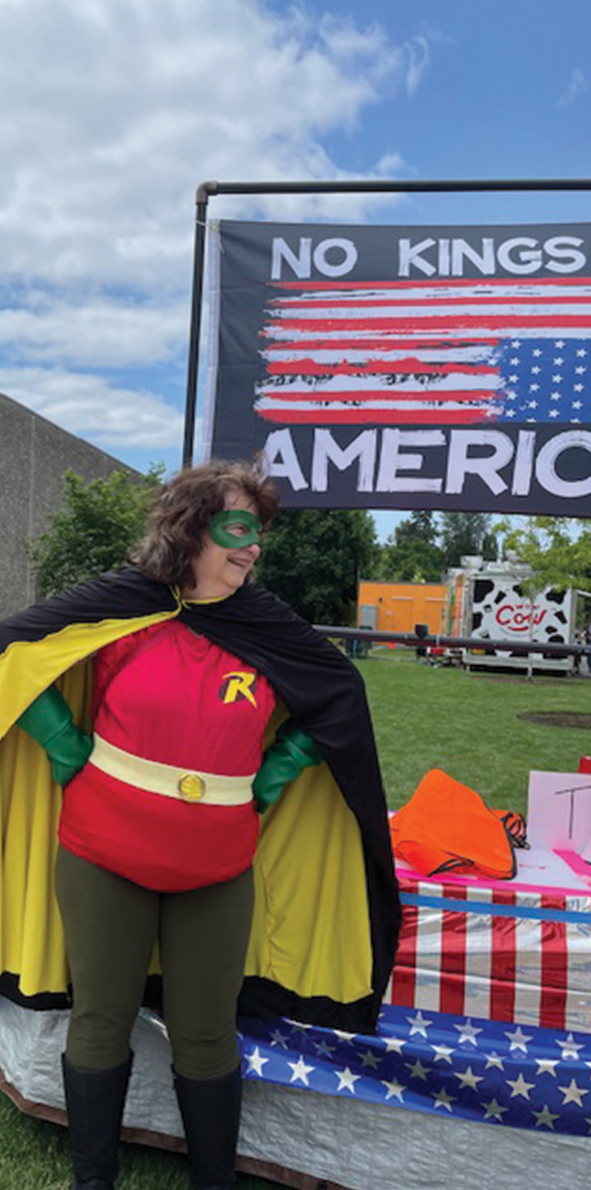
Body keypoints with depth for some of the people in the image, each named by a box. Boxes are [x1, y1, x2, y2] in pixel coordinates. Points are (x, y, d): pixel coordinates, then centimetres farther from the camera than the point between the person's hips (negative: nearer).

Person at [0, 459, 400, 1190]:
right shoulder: (120, 606, -10)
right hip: (104, 860, -1)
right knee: (101, 1022, 14)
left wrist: (272, 776, 0)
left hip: (218, 875, 1)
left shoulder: (266, 626, -4)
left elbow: (341, 695, 8)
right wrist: (70, 753, -8)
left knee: (206, 1038, 14)